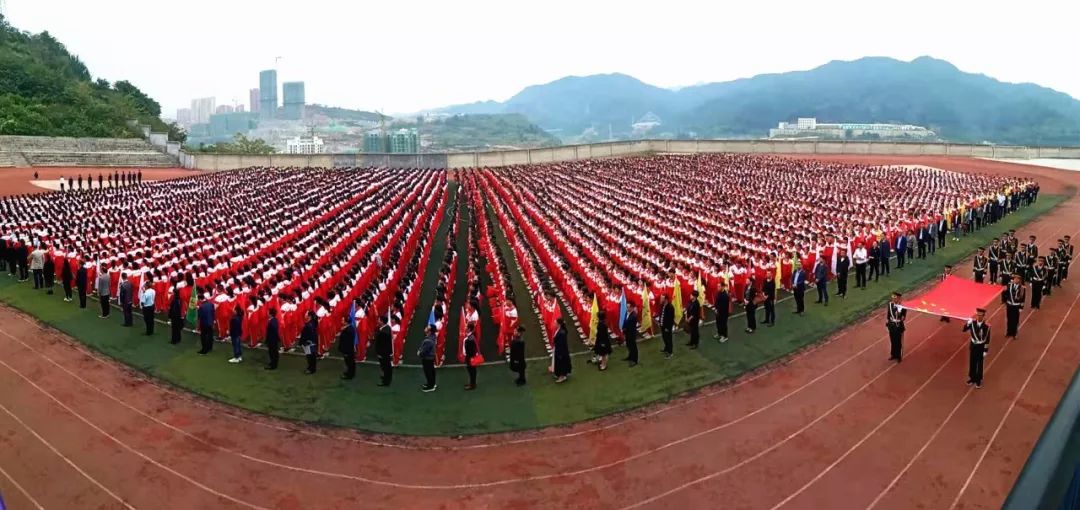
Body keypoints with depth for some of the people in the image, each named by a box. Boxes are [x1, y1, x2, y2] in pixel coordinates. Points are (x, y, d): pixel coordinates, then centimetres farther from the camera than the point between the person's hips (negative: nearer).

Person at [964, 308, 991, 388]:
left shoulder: (986, 326, -18)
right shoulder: (973, 323, -8)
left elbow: (987, 339, -12)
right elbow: (964, 329, -19)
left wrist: (986, 351, -9)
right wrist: (970, 320, -29)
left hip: (981, 347, -3)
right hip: (973, 345, 3)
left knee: (979, 364, 10)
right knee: (972, 363, 14)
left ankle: (978, 380, 25)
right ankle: (972, 378, 30)